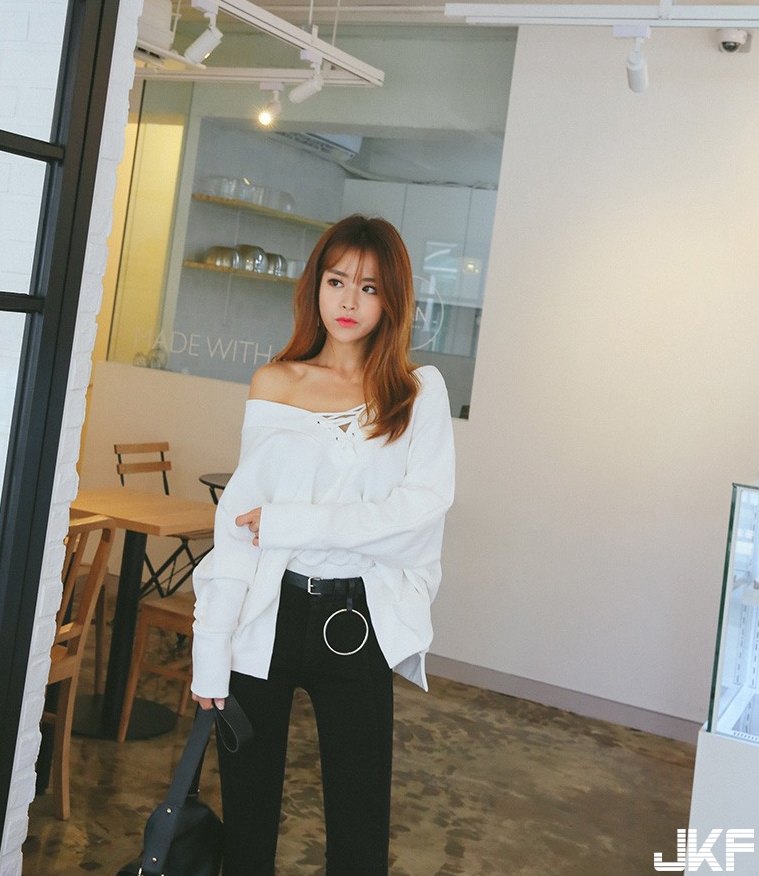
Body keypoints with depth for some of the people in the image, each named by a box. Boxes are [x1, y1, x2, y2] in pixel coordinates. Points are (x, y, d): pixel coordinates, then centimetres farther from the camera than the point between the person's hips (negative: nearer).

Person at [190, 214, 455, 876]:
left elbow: (423, 505, -12)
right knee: (247, 809, 13)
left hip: (358, 621, -1)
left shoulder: (419, 392, 1)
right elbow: (237, 520, -1)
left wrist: (290, 522, -15)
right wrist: (211, 650, -6)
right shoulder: (275, 385, 4)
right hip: (267, 613, 1)